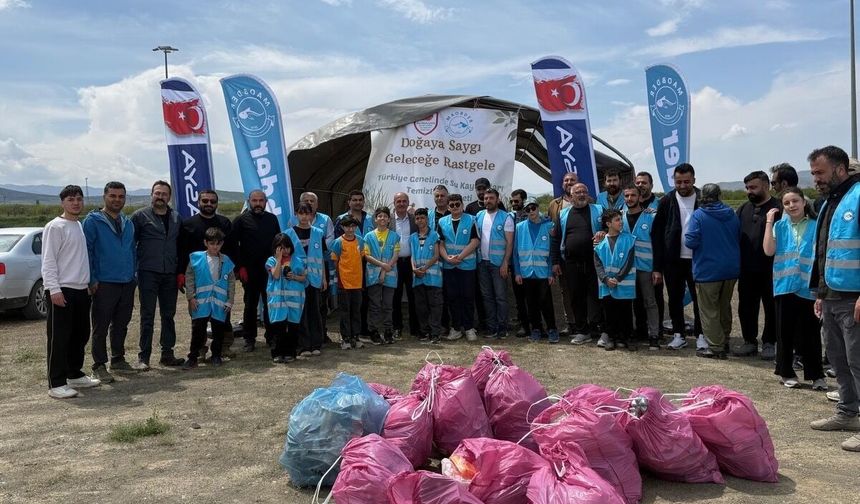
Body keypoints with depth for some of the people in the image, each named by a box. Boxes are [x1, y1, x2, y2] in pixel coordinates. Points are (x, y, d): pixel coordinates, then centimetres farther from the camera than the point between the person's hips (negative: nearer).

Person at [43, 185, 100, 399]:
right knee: (59, 338, -5)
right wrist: (54, 289, -19)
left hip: (81, 290, 8)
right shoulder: (55, 227, -8)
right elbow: (48, 261, -13)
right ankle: (56, 383, -1)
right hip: (62, 291, -8)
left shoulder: (81, 226, 15)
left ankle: (75, 375, 27)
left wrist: (89, 282, 17)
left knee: (80, 335, 15)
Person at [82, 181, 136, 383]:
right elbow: (86, 251, -8)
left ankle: (118, 359, 27)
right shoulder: (93, 221, -5)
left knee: (121, 324, 14)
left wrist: (134, 275, 12)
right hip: (104, 283, -6)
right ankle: (99, 365, 7)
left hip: (127, 283, 6)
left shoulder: (128, 223, 14)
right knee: (101, 326, -1)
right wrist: (92, 279, -13)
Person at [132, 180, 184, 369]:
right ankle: (143, 357, 6)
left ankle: (167, 354, 19)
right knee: (147, 316, -1)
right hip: (148, 273, -4)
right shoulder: (140, 216, -1)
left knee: (169, 315, 10)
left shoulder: (176, 218, 12)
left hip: (170, 274, 4)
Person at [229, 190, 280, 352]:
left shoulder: (272, 219, 11)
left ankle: (271, 336, 17)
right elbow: (232, 244, -3)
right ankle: (249, 339, 13)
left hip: (270, 270, 3)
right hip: (250, 271, -3)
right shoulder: (241, 220, 0)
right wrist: (240, 267, -9)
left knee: (271, 304, 6)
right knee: (250, 305, 4)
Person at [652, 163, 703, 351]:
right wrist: (657, 267, -3)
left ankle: (701, 334, 18)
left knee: (699, 299, 5)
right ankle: (678, 335, 21)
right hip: (673, 260, 2)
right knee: (675, 299, 9)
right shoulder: (667, 201, 0)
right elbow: (656, 234, 0)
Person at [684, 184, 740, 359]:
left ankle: (715, 347, 4)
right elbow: (739, 239, 11)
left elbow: (690, 241, -17)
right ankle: (724, 341, 29)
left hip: (708, 270, -5)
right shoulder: (731, 215, 3)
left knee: (709, 310, 3)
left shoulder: (698, 215, -13)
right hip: (731, 269, 6)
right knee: (725, 307, 19)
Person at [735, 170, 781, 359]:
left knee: (771, 308, 7)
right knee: (746, 308, 11)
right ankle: (749, 341, 23)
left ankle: (769, 343, 18)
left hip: (770, 270, -5)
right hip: (746, 269, 5)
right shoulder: (743, 209, 11)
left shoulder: (778, 208, -8)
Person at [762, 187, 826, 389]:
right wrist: (769, 222, -8)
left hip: (808, 287, -1)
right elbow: (769, 251, -9)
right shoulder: (780, 226, 4)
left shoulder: (815, 226, 1)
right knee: (785, 332, 9)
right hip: (784, 286, 1)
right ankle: (786, 372, 21)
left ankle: (816, 375, 16)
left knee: (809, 333, 3)